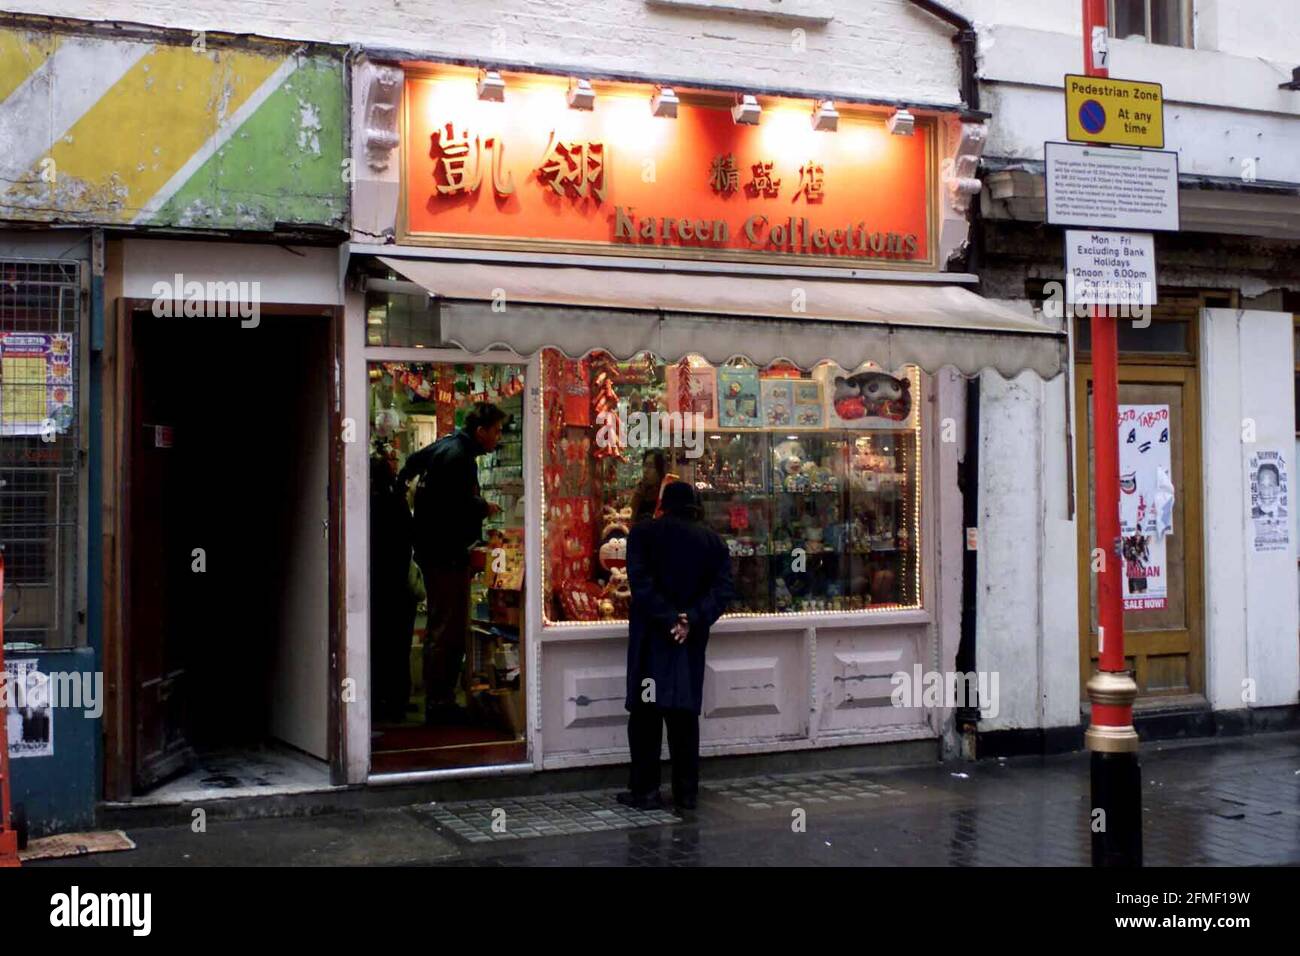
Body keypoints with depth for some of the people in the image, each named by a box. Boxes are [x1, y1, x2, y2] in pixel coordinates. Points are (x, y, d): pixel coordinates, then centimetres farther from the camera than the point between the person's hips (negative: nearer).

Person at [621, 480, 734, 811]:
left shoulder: (643, 533, -1)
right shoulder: (712, 540, 7)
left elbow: (641, 582, -14)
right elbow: (723, 588, -4)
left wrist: (667, 619, -15)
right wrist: (692, 619, -12)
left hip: (651, 637, -3)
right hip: (692, 638, 3)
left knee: (646, 714, 2)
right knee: (685, 714, 9)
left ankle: (645, 790, 2)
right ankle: (686, 792, 10)